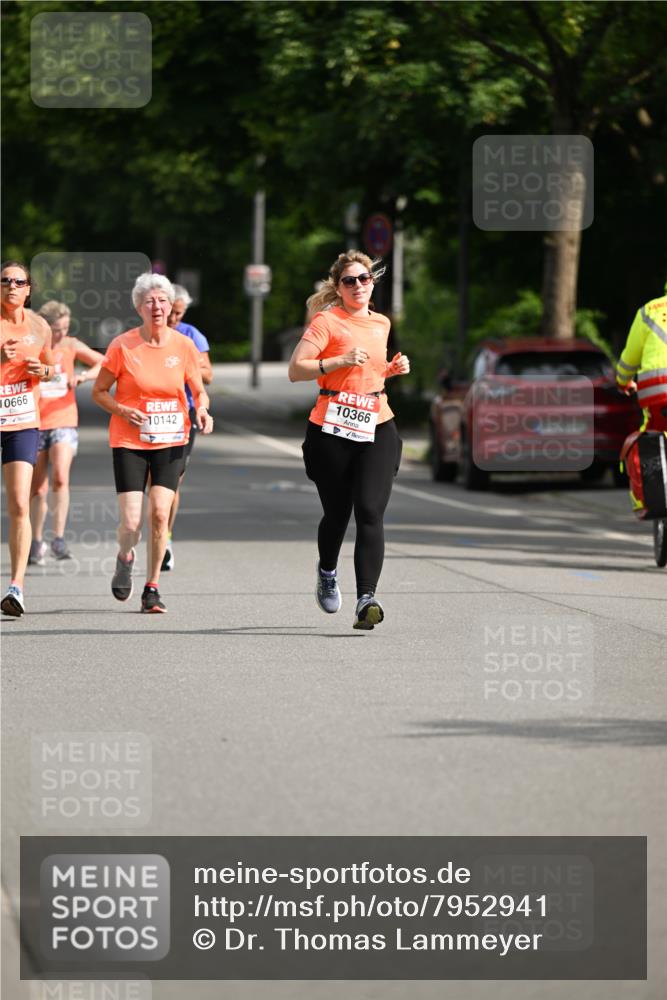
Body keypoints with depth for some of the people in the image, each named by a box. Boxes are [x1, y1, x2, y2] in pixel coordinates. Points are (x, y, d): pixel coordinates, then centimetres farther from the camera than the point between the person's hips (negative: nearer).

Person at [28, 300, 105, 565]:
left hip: (63, 423, 0)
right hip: (33, 425, 0)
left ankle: (58, 538, -16)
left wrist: (82, 376, -11)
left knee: (60, 478, -20)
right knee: (37, 489, 4)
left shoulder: (71, 346, 3)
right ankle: (36, 542, 20)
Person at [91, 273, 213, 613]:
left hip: (171, 441, 1)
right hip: (129, 442, -1)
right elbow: (99, 392, 3)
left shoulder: (183, 346, 0)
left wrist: (202, 410, -11)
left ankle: (152, 588, 4)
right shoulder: (122, 346, -6)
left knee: (159, 513, -12)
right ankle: (125, 558, 27)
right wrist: (123, 410, -16)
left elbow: (199, 392, 11)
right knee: (131, 522, -9)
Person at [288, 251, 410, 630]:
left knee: (371, 513, -13)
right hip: (332, 429, -3)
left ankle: (367, 599, -21)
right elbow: (296, 370, -11)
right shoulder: (327, 322, -4)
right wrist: (342, 361, -20)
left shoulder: (381, 324, 14)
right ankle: (327, 573, 41)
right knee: (337, 514, 9)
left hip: (377, 428, 3)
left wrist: (393, 368, 12)